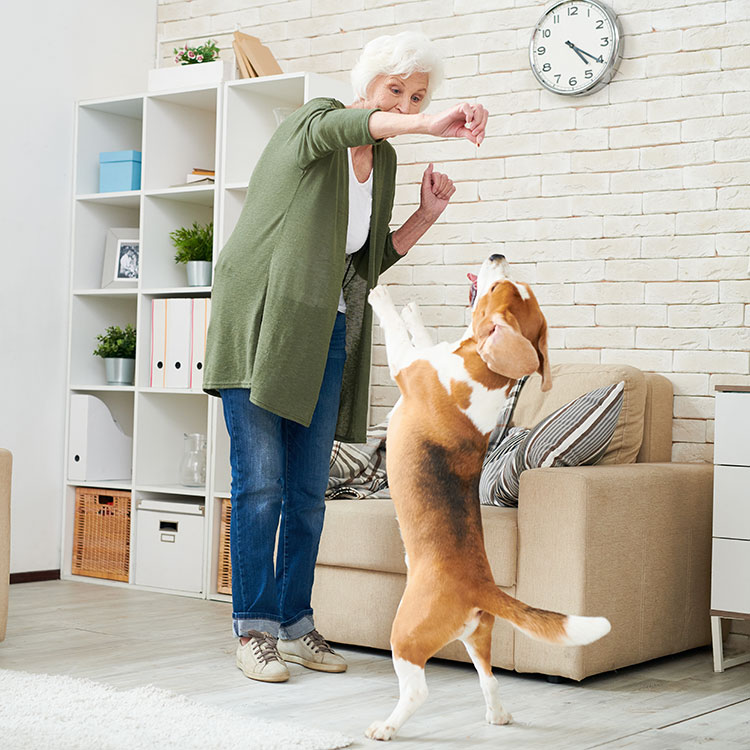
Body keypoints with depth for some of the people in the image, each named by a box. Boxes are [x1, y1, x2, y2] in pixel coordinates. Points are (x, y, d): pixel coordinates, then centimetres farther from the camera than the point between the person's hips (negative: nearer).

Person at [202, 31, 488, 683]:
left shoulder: (384, 159, 14)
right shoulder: (311, 122, -7)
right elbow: (334, 128, -35)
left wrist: (428, 214, 2)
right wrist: (431, 126, -50)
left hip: (323, 335, 6)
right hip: (260, 323, -6)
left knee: (309, 491, 6)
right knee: (260, 482, -8)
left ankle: (295, 625, 16)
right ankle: (253, 629, 1)